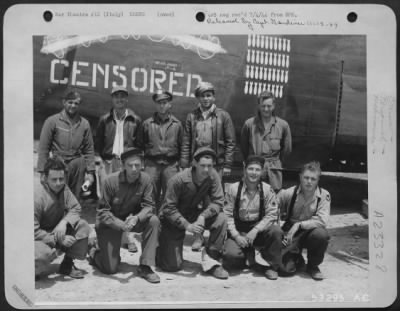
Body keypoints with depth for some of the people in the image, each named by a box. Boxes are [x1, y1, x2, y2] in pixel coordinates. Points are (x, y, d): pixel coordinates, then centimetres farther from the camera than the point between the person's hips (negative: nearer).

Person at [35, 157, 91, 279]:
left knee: (83, 227, -15)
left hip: (57, 229, 7)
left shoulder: (64, 189, -7)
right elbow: (33, 231, -27)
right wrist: (58, 240, -30)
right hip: (38, 237, -7)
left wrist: (64, 222, -27)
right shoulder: (37, 197, -28)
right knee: (45, 253, -38)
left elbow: (75, 209, -6)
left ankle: (67, 265, 1)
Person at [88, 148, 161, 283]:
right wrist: (121, 224, -34)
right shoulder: (111, 180, -22)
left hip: (133, 218, 3)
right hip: (111, 222, -3)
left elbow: (148, 206, -13)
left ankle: (145, 267, -17)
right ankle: (94, 253, 31)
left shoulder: (145, 179, -15)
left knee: (154, 221, -27)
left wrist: (136, 218, -34)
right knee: (110, 269, -6)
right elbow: (103, 211, -18)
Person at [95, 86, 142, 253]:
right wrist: (99, 160, 4)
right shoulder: (105, 119, 10)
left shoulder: (135, 120, 7)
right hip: (108, 163, 2)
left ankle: (129, 237, 0)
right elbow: (98, 143, 14)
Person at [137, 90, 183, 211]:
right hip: (151, 164, 0)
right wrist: (139, 162, 7)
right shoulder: (147, 123, 7)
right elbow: (139, 145, 12)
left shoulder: (177, 124, 8)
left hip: (171, 165, 0)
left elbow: (182, 146, 7)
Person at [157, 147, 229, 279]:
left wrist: (203, 216, -32)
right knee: (173, 266, -9)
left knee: (221, 219, -25)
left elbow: (218, 201, -15)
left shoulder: (213, 176, -15)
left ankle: (210, 259, -11)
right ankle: (160, 246, 25)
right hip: (173, 219, -4)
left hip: (194, 213, 4)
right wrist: (187, 225, -32)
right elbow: (169, 208, -23)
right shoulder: (178, 180, -26)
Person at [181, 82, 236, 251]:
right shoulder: (192, 116, 8)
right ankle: (198, 236, 12)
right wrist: (184, 165, 0)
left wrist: (227, 165, -4)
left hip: (217, 164, -2)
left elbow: (230, 142, 2)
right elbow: (186, 143, 7)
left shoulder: (223, 116, 3)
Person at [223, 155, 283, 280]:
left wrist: (255, 230, -20)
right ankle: (248, 255, 11)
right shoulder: (233, 189, -4)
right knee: (231, 255, -27)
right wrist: (236, 236, -16)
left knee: (276, 231, -31)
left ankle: (273, 266, -7)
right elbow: (227, 215, -5)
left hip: (259, 230, 1)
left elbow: (272, 215, -7)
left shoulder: (267, 190, -3)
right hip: (238, 231, 0)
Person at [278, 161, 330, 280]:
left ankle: (313, 266, -4)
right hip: (290, 232, 0)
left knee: (321, 234, -35)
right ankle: (297, 260, 18)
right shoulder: (288, 193, -9)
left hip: (310, 232, 1)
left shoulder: (324, 195, -11)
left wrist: (299, 225, -26)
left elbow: (322, 221, -20)